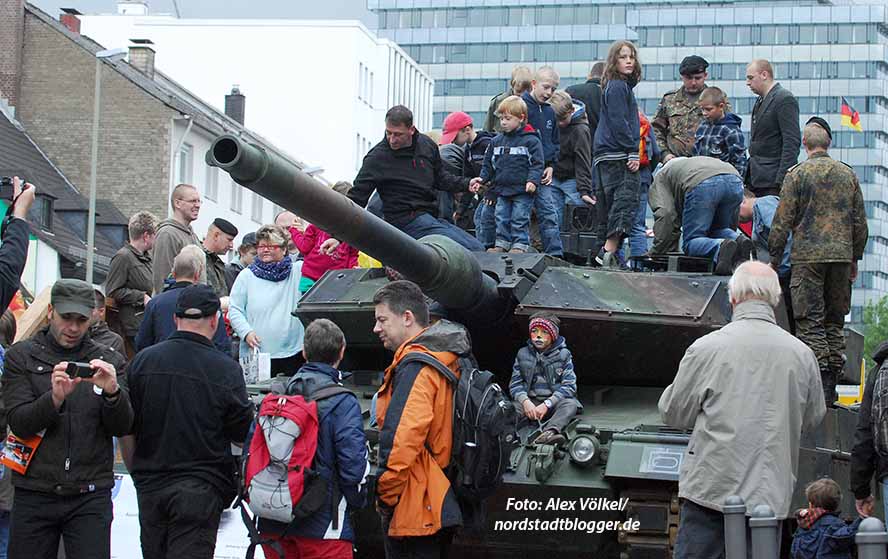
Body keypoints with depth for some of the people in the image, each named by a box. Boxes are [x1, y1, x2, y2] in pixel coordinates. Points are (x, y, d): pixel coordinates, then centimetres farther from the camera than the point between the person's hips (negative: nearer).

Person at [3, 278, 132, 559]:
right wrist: (55, 397, -25)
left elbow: (122, 427, 0)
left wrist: (112, 392, -20)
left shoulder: (108, 362, 9)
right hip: (34, 495, 0)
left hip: (90, 497, 0)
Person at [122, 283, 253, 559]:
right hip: (201, 489, -3)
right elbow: (243, 435, -2)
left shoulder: (142, 361, 0)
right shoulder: (227, 370, -10)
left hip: (150, 487, 4)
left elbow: (125, 430, 5)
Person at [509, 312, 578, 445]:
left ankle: (548, 433, -56)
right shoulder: (523, 354, 10)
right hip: (530, 401, 2)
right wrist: (525, 401, -17)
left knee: (570, 404, -34)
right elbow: (515, 383, 5)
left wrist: (547, 404, -17)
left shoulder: (563, 355, 4)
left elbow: (569, 385, -5)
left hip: (554, 401, -2)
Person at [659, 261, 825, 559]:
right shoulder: (802, 354, 1)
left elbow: (673, 413, 2)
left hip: (712, 490, -3)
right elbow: (812, 419, 15)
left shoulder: (707, 348, -8)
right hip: (771, 495, 3)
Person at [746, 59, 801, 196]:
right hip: (755, 180, 9)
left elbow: (792, 143, -16)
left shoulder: (785, 100, -10)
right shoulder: (760, 101, 20)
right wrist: (747, 177, 15)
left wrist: (781, 181, -21)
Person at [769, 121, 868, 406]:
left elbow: (782, 221, -4)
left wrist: (775, 257, 4)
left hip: (808, 256, -4)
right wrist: (854, 258, 22)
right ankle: (832, 382, 12)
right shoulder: (848, 174, 10)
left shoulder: (797, 174, -3)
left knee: (810, 321, -3)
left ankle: (820, 382, -11)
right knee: (835, 321, 11)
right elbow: (860, 221, 13)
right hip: (841, 255, 4)